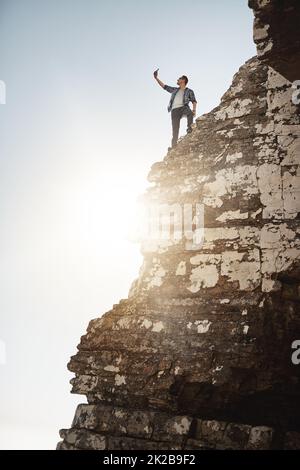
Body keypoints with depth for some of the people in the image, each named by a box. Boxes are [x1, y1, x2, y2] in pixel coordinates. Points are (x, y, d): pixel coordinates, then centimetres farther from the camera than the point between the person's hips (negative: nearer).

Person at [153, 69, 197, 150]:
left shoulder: (189, 91, 17)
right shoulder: (174, 90, 28)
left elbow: (194, 101, 9)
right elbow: (164, 86, 31)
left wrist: (194, 110, -9)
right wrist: (156, 78, 27)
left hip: (183, 107, -2)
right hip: (174, 110, 2)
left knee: (189, 112, -40)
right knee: (175, 129, -11)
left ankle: (189, 128, -46)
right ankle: (173, 146, -15)